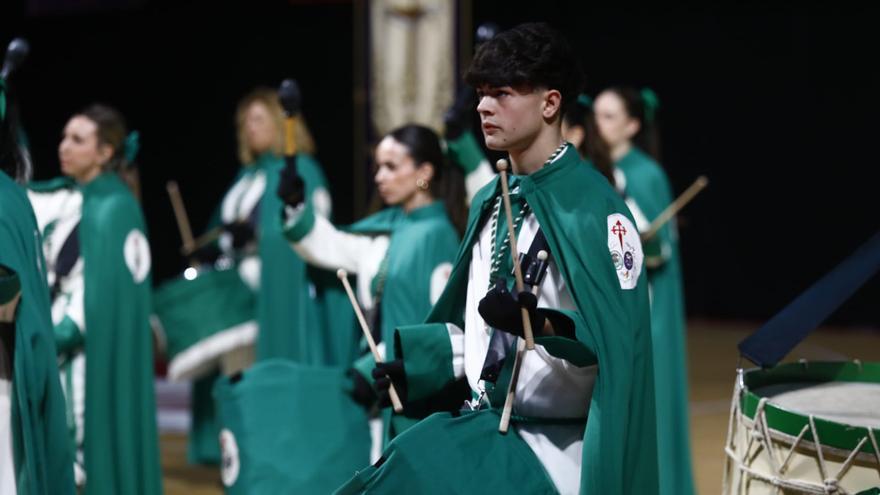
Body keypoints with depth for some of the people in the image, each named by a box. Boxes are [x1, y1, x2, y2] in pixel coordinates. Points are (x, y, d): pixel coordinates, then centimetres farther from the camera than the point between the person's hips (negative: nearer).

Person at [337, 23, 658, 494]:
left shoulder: (594, 209, -14)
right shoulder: (490, 202, 12)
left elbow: (619, 338, -21)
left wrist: (541, 324, -35)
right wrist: (409, 359, 8)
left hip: (554, 449, -8)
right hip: (483, 428, 8)